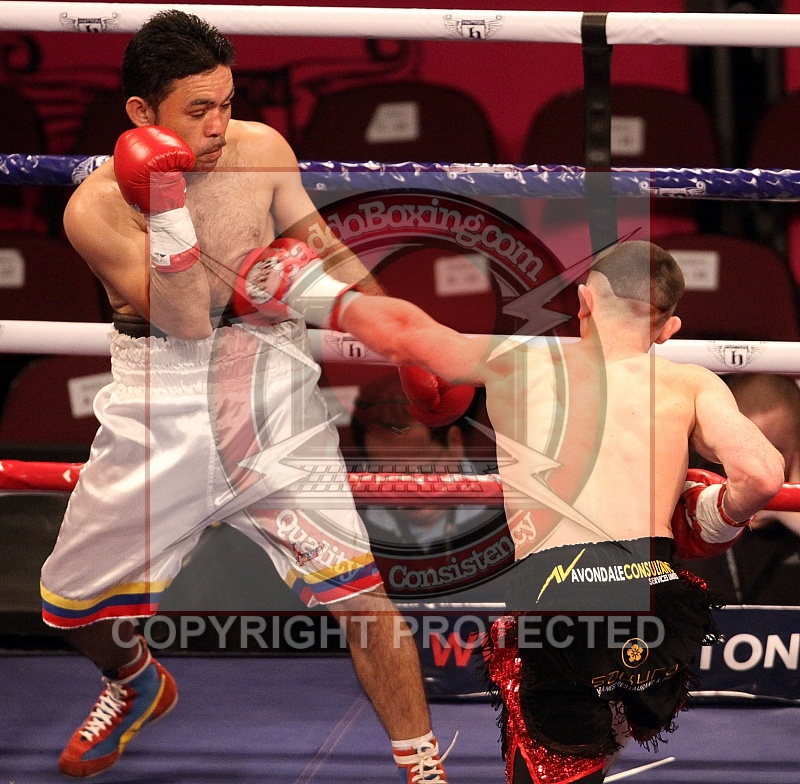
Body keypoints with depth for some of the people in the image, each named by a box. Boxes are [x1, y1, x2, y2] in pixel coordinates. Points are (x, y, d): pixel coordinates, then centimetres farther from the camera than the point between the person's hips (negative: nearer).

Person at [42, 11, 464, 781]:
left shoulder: (261, 150, -3)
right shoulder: (96, 208, -12)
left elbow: (321, 248, 13)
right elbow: (186, 323, -18)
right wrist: (168, 210, -28)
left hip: (267, 383, 0)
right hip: (163, 398, 0)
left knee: (349, 578, -14)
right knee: (73, 599, 9)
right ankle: (135, 686, 44)